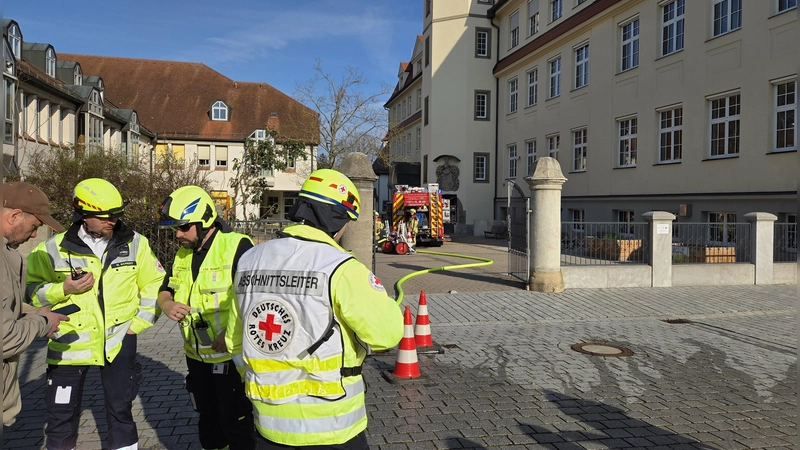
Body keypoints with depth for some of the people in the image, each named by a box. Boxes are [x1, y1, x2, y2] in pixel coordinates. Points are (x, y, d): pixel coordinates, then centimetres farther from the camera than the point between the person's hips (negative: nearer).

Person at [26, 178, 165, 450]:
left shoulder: (135, 243, -3)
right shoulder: (54, 249, -6)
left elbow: (155, 284, 4)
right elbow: (29, 290, 0)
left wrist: (139, 322, -2)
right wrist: (63, 289, -17)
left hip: (117, 342, 1)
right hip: (69, 344, 0)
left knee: (120, 410, 12)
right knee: (62, 416, 11)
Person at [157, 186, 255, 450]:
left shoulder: (236, 247, -19)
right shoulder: (182, 253, 8)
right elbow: (165, 289, 17)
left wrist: (232, 332, -32)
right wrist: (167, 304, -6)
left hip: (232, 355, -8)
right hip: (196, 355, 8)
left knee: (235, 422, 6)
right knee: (207, 418, 23)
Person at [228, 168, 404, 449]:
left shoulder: (250, 260, 1)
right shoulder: (339, 268, -19)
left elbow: (236, 342, 10)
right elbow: (387, 333, -20)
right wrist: (384, 301, 1)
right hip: (331, 426, -5)